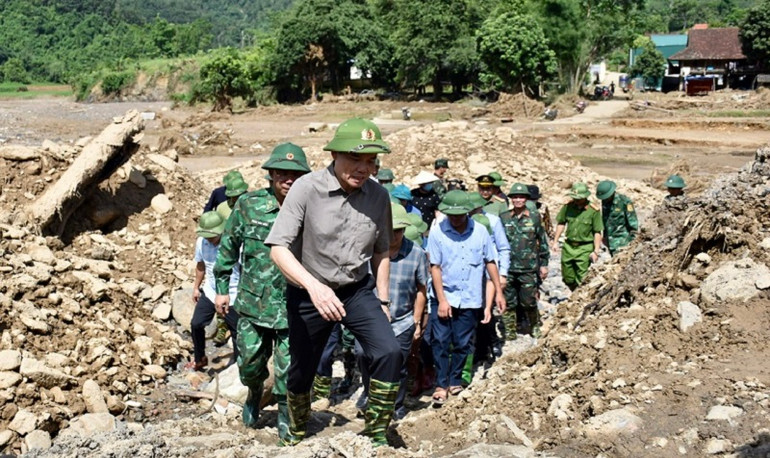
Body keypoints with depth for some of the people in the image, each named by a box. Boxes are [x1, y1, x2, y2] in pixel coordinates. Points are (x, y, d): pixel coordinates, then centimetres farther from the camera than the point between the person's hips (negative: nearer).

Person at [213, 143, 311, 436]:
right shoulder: (248, 205, -3)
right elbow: (229, 247, 7)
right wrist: (222, 288, 8)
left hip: (292, 305, -1)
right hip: (252, 302, 2)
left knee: (289, 368, 1)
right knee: (249, 362, 11)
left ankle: (286, 417, 24)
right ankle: (255, 395, 44)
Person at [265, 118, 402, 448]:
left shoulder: (379, 196, -8)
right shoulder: (306, 188, -20)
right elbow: (278, 248, -25)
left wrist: (382, 300, 9)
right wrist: (313, 285, -39)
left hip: (357, 290, 2)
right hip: (307, 293, -2)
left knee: (389, 352, -20)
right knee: (301, 370, 13)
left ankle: (375, 436, -1)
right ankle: (296, 434, 43)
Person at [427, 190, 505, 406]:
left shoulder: (480, 231, 0)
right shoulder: (437, 233, -6)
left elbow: (490, 262, 8)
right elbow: (435, 267, -6)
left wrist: (498, 292, 8)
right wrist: (442, 299, -10)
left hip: (470, 299, 2)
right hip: (444, 297, -1)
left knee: (462, 344, 7)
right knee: (440, 341, -5)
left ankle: (455, 381, 23)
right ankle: (441, 384, 5)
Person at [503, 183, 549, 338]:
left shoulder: (534, 217, 1)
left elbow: (542, 242, 6)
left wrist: (544, 264, 4)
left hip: (528, 269, -1)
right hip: (508, 268, 1)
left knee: (529, 302, 2)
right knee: (508, 302, 7)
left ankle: (535, 326, 26)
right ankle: (510, 330, 20)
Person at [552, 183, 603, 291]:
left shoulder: (593, 211, -13)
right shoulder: (568, 206, -1)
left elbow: (597, 232, -8)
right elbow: (561, 223, 11)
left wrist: (596, 251, -10)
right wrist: (555, 241, 9)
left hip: (584, 248, -4)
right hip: (568, 246, 5)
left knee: (581, 278, -2)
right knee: (567, 278, 14)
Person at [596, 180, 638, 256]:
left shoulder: (624, 201, -15)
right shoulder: (605, 201, 5)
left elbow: (632, 221, -12)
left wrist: (632, 239, -13)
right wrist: (605, 236, 20)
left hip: (622, 241, -6)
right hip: (610, 241, 7)